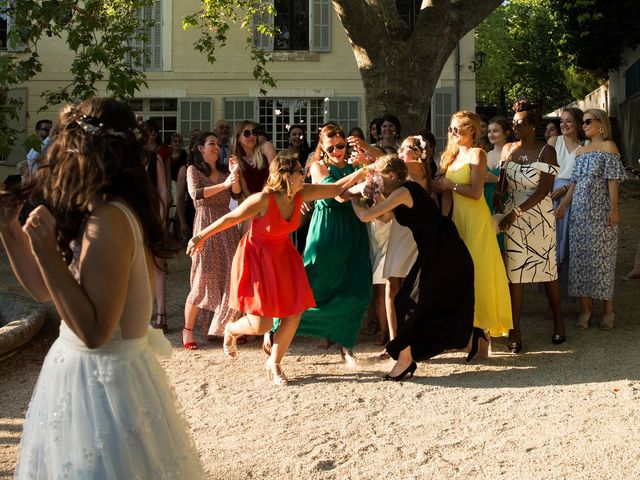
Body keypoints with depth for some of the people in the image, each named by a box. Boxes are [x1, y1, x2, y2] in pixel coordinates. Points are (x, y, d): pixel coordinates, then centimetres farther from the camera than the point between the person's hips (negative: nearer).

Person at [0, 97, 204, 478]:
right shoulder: (95, 213, 5)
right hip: (85, 372, 9)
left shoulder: (109, 220, -24)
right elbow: (44, 290, 14)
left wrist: (46, 250, -27)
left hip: (101, 382, -9)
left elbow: (94, 331, -28)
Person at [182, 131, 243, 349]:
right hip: (206, 225, -4)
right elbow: (195, 193, -13)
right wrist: (223, 185, -21)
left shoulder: (224, 171, 17)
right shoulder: (193, 170, 5)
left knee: (230, 276, -2)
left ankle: (229, 327, 6)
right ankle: (187, 330, 0)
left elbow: (237, 195, 3)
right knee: (204, 278, -9)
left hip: (227, 226, 4)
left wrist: (234, 176, -14)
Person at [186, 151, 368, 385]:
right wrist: (201, 237, -9)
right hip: (256, 257, -6)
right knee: (261, 326, -6)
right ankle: (232, 330, 30)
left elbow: (336, 188, -4)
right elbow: (229, 218, -16)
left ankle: (274, 363, 22)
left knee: (294, 316, 0)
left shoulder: (301, 194, -10)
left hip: (282, 256, 6)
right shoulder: (263, 199, -26)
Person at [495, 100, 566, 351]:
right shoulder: (508, 149, 6)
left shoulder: (546, 151, -7)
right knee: (514, 270, 0)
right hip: (512, 216, 3)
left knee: (547, 267, 8)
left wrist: (516, 212, -19)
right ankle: (515, 330, 4)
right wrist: (497, 194, -10)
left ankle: (558, 321, 24)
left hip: (539, 215, -3)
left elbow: (543, 189, -14)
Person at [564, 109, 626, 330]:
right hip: (580, 210, 6)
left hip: (600, 211, -6)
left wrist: (614, 209, -14)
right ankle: (584, 308, 9)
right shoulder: (580, 151, 16)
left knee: (601, 257, -3)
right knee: (580, 257, 3)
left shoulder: (608, 146, -1)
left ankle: (607, 309, 6)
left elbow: (613, 180, -8)